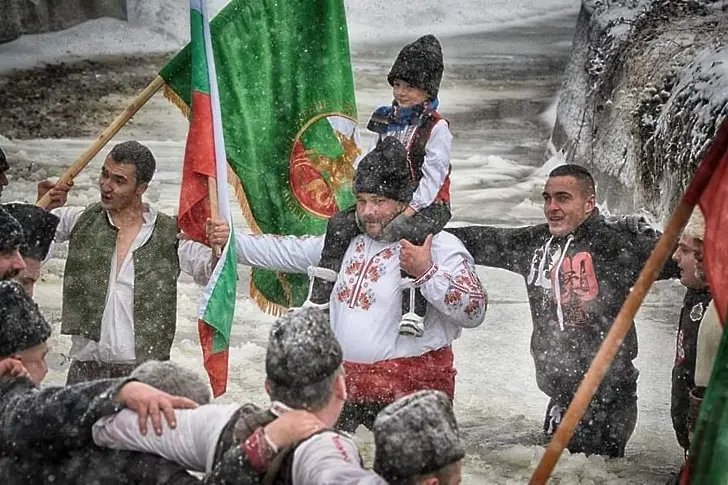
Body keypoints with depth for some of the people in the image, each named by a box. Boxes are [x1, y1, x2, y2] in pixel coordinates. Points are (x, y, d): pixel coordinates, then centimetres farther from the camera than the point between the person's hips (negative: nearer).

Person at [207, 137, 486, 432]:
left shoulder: (440, 247, -6)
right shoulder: (348, 240, 14)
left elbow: (474, 312, -15)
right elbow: (288, 252, 24)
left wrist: (427, 274, -26)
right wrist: (233, 241, 17)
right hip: (345, 385, 6)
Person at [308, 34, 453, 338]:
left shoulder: (436, 127, -7)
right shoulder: (386, 121, 14)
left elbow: (433, 176, -14)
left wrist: (411, 209, -21)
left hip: (428, 206, -7)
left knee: (396, 233, -37)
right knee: (339, 224, -11)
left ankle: (414, 313, -40)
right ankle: (321, 297, -4)